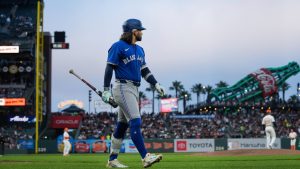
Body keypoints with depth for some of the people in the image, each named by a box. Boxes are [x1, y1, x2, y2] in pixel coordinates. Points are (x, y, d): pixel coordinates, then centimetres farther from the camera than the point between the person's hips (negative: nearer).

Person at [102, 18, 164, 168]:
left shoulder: (139, 50, 19)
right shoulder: (118, 46, -7)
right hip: (123, 88, -9)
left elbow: (144, 70, 21)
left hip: (134, 90, 9)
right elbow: (109, 68, -11)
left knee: (122, 125, 10)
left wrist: (156, 84, 7)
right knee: (135, 122, -18)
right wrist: (106, 91, -18)